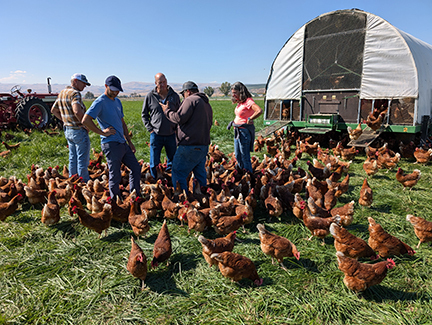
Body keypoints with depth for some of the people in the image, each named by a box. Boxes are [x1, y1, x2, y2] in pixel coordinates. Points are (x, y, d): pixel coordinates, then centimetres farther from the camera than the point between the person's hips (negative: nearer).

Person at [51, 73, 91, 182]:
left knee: (73, 159, 18)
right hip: (79, 131, -9)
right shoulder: (74, 93, -17)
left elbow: (54, 110, 23)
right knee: (82, 160, 0)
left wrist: (65, 120, 17)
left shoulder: (62, 93, 13)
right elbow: (77, 111, -34)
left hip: (67, 130, 9)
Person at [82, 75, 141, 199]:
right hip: (111, 144, -9)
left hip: (122, 143, 9)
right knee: (115, 176, 0)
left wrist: (129, 141, 18)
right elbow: (86, 120, -21)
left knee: (136, 168, 12)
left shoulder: (117, 101, 17)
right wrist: (102, 132, -15)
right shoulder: (100, 102, -10)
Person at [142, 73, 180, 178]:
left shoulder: (174, 96, 2)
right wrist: (150, 129, -2)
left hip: (171, 135, 2)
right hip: (156, 135, -1)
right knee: (154, 163, 5)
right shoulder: (150, 96, -1)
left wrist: (177, 128, 1)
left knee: (172, 162, 12)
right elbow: (144, 114, 8)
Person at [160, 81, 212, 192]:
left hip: (190, 146, -9)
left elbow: (179, 118, -16)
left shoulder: (191, 100, -8)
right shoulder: (207, 104, 21)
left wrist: (167, 110, 1)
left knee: (178, 173, -1)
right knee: (200, 174, 16)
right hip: (204, 145, 9)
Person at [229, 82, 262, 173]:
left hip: (245, 131, -10)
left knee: (245, 157, -2)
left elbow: (259, 111, -33)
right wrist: (233, 122, 11)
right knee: (238, 156, 16)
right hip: (237, 131, 10)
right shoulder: (240, 102, 11)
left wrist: (249, 119, -22)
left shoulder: (248, 101, -17)